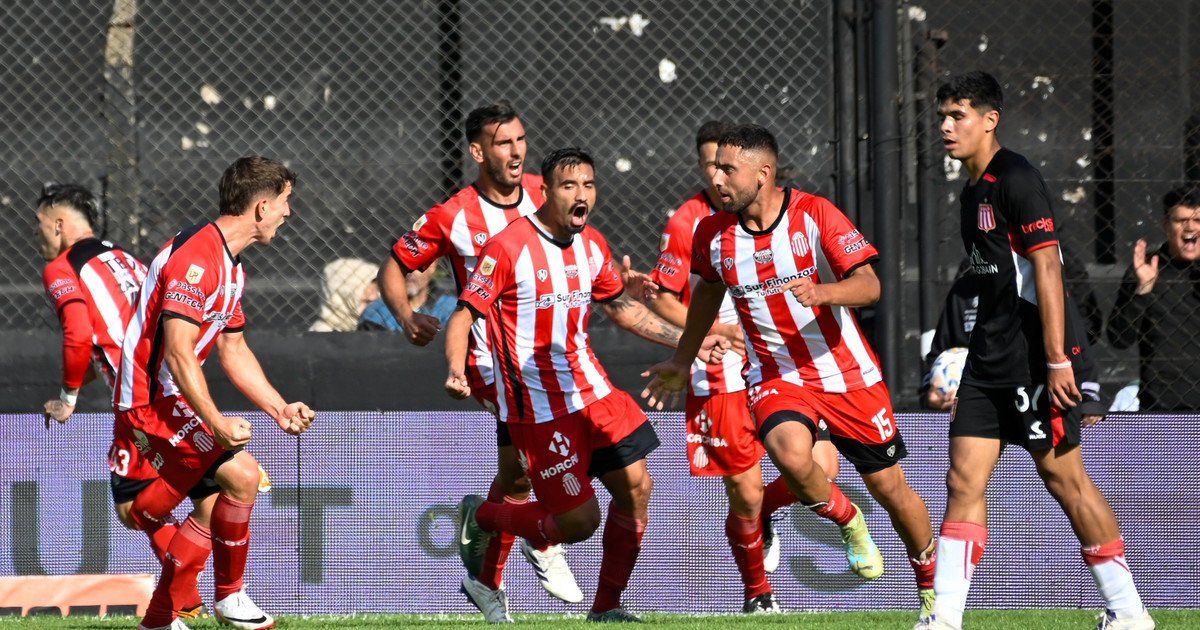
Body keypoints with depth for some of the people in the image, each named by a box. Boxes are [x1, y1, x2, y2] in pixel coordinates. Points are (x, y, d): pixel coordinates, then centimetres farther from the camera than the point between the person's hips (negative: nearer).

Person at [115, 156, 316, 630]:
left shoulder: (231, 266, 13)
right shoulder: (196, 259, -21)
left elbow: (233, 351, 20)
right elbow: (178, 354, -26)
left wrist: (280, 408, 12)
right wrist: (216, 423, -29)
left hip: (170, 400, 11)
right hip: (153, 400, -11)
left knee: (215, 501, 13)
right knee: (241, 472, -20)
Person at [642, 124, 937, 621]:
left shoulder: (815, 215, -14)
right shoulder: (713, 235, -3)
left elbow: (869, 285, -19)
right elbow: (708, 290, 18)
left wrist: (821, 292, -39)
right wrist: (682, 362, 24)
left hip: (847, 372, -1)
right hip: (777, 376, 1)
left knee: (889, 487, 4)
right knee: (791, 454, -31)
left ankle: (932, 586, 29)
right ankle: (847, 521, 0)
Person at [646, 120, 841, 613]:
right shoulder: (685, 224, -7)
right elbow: (661, 299, -3)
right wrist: (718, 331, -14)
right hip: (719, 375, -4)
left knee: (820, 469, -10)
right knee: (744, 494, -4)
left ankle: (761, 514, 22)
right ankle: (757, 592, 21)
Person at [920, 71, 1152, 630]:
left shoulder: (1016, 180, -12)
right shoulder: (974, 188, 16)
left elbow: (1047, 269, -18)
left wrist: (1057, 359, -23)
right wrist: (968, 374, 23)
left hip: (1036, 355, -9)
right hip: (991, 356, 9)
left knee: (1061, 474, -3)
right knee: (964, 480, 1)